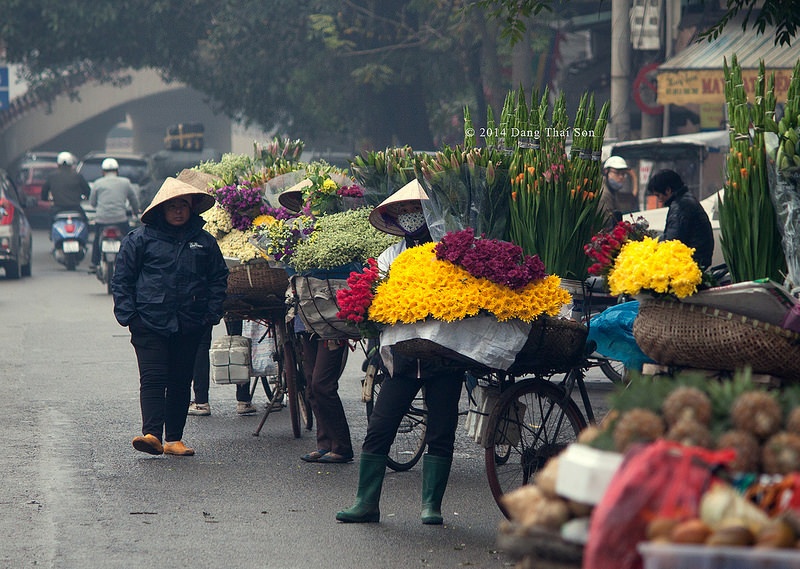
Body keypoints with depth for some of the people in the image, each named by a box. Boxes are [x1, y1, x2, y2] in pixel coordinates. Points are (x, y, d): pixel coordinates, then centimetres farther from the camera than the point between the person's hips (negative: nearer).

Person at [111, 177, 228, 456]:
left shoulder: (204, 241, 11)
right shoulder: (141, 239, 2)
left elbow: (219, 278, 18)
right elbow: (121, 280, 4)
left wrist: (212, 313, 7)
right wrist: (127, 314, -5)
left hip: (189, 325, 3)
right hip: (150, 324, -3)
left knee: (181, 381, 7)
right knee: (153, 378, -13)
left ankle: (174, 438, 14)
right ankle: (152, 433, -22)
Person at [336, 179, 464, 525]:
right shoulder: (391, 256, 14)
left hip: (444, 356, -3)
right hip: (404, 354, 3)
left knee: (440, 434, 1)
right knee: (379, 429, -3)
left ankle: (431, 505, 9)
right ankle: (366, 503, 3)